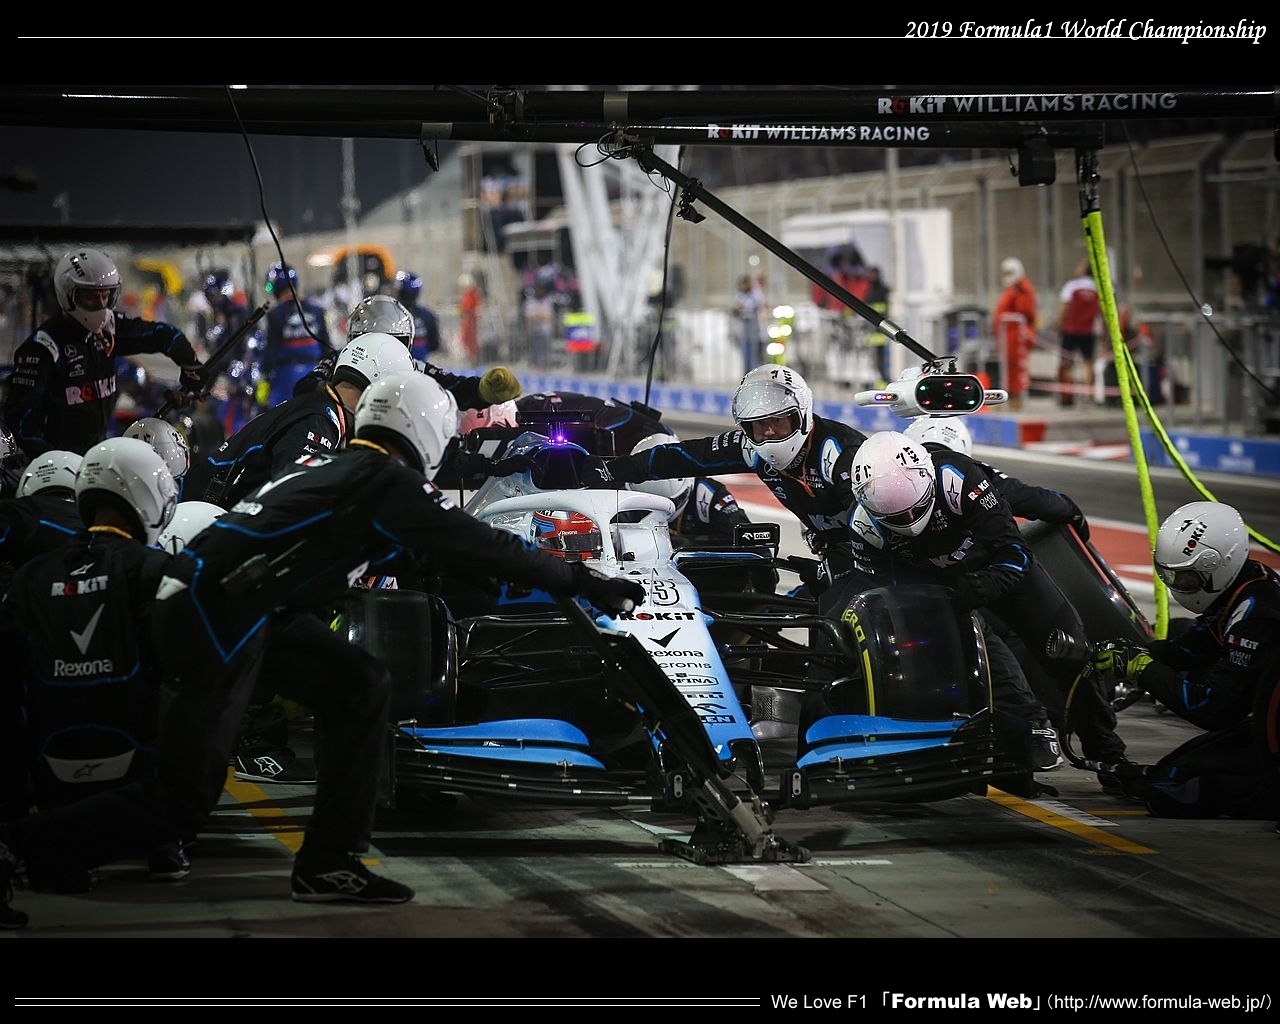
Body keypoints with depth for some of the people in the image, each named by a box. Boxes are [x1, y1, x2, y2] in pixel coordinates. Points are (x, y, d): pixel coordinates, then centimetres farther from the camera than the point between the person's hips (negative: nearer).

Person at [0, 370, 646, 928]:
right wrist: (585, 584, -3)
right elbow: (478, 549, -9)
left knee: (359, 689, 12)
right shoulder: (389, 483, -6)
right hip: (217, 616, -10)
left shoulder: (335, 466, 20)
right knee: (183, 800, -8)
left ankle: (328, 867, 12)